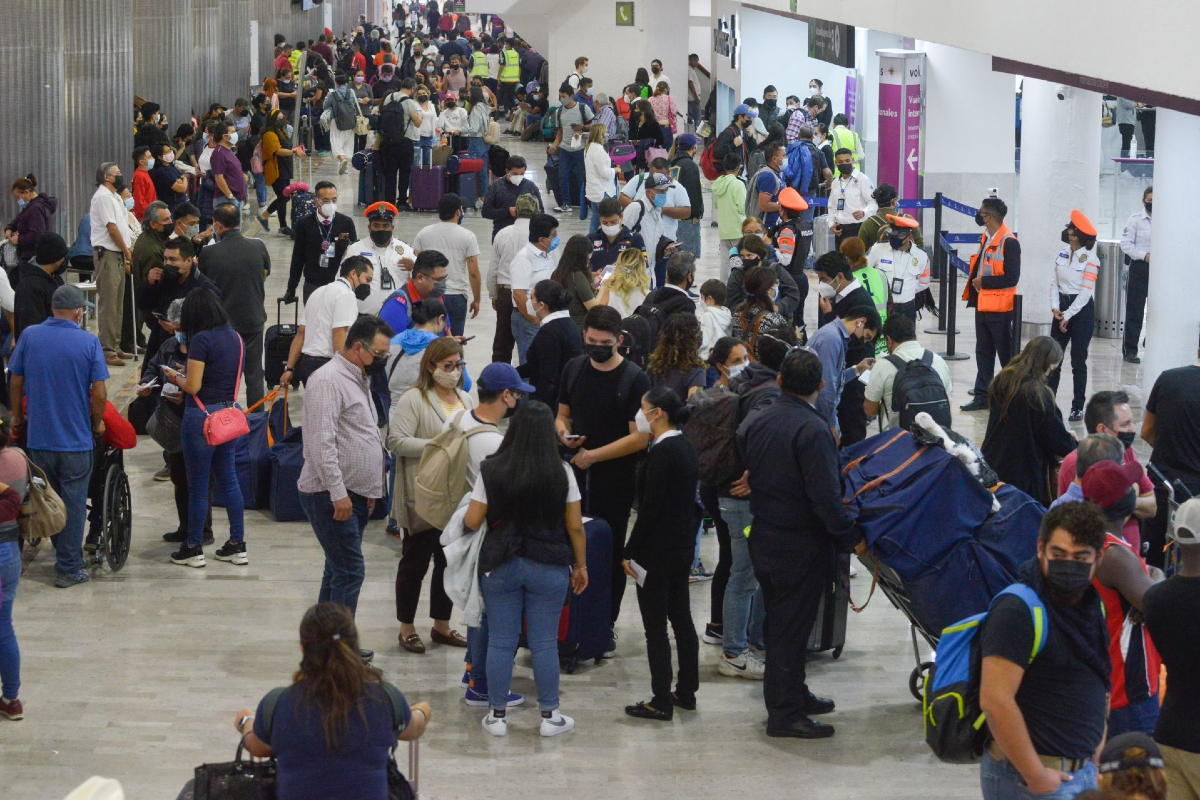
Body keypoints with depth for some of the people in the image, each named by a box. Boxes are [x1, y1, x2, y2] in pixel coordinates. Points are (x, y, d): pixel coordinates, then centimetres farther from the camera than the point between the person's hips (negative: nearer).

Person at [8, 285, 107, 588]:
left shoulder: (29, 336, -3)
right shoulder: (89, 342, -10)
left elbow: (15, 383, 2)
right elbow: (99, 392, -11)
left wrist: (17, 416, 18)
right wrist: (97, 423, 6)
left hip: (38, 436, 3)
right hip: (76, 438, -3)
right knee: (73, 503, 5)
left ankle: (65, 555, 30)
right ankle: (68, 569, 7)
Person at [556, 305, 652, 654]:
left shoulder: (634, 379, -10)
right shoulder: (574, 369, 7)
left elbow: (639, 437, -14)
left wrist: (593, 455, -16)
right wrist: (564, 433, -7)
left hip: (615, 480, -4)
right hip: (575, 475, 4)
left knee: (610, 553, 6)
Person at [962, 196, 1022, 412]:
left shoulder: (1009, 242, -17)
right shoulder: (986, 238, 11)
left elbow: (1011, 278, -21)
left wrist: (983, 282, -16)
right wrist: (975, 281, 6)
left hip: (999, 308, -9)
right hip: (983, 304, 9)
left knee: (1005, 353, 1)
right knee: (983, 352, 12)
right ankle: (982, 396, 19)